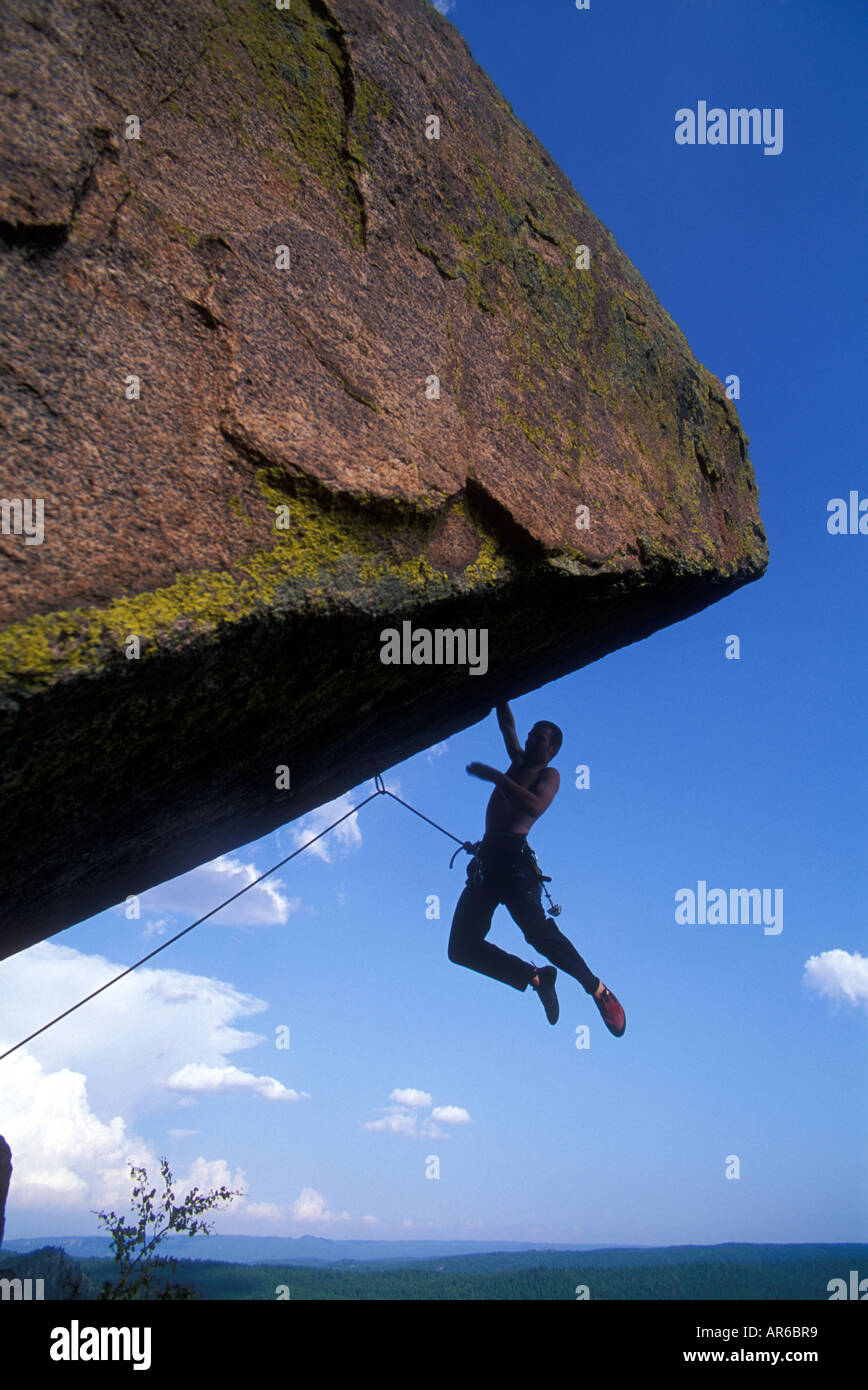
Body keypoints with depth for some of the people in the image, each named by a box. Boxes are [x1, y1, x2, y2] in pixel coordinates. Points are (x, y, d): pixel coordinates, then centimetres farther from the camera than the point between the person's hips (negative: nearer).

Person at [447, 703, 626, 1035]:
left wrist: (495, 777, -14)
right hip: (487, 858, 7)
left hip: (514, 856, -7)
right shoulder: (518, 763, 28)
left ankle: (597, 989, -10)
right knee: (462, 947, -5)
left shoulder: (549, 775, 7)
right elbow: (507, 726, 36)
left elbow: (535, 806, -13)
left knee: (537, 930, -25)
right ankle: (535, 977, 3)